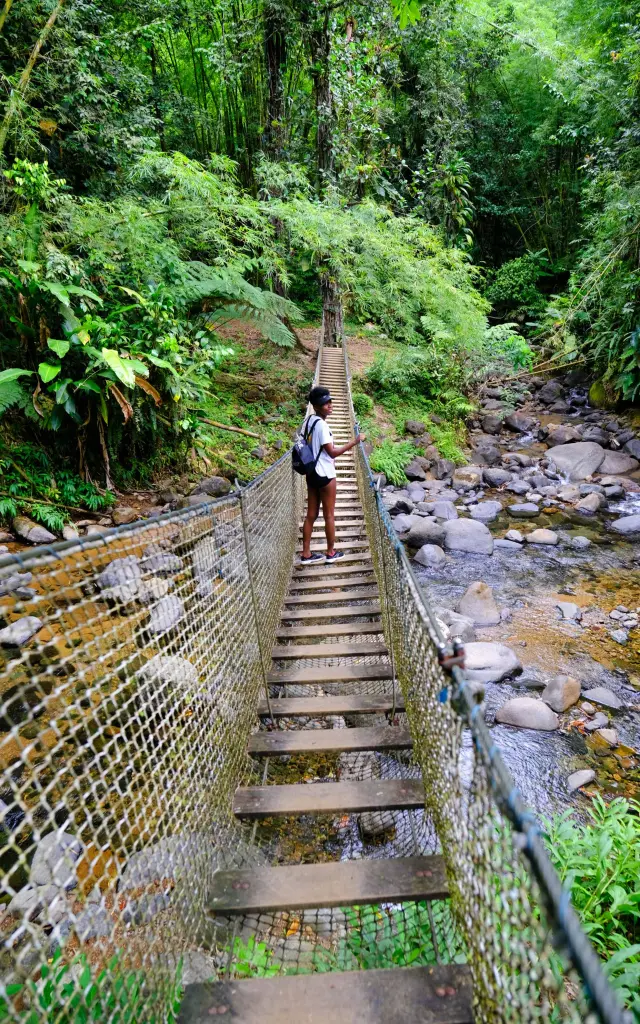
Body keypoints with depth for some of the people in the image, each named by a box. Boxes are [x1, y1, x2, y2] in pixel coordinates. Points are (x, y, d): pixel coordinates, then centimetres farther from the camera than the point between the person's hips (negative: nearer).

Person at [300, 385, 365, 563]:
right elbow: (332, 453, -20)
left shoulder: (308, 420, 7)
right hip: (325, 474, -8)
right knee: (329, 514, 6)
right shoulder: (321, 424, -20)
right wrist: (354, 442, -17)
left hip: (311, 473, 8)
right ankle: (331, 552, 20)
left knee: (311, 514, 13)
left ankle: (306, 553, 19)